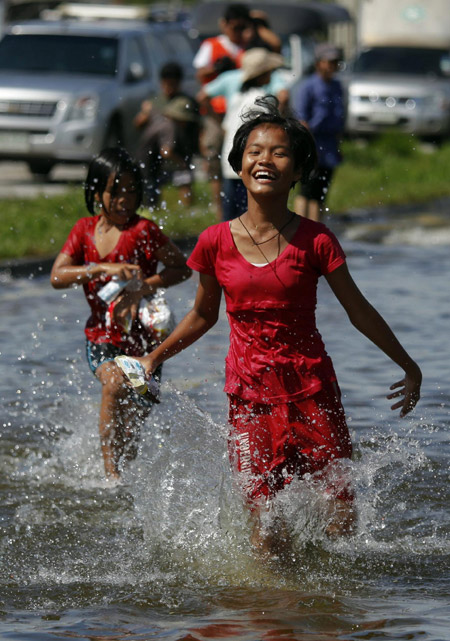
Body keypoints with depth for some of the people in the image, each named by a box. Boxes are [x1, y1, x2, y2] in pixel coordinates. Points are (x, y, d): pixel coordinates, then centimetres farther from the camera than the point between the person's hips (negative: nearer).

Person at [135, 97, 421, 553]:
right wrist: (153, 358, 13)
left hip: (311, 386, 0)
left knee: (342, 514, -4)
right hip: (250, 393, 0)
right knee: (263, 520, -4)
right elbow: (203, 316, 15)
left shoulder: (315, 241, -4)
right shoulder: (216, 242, -1)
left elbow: (358, 310, 7)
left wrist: (408, 365, 12)